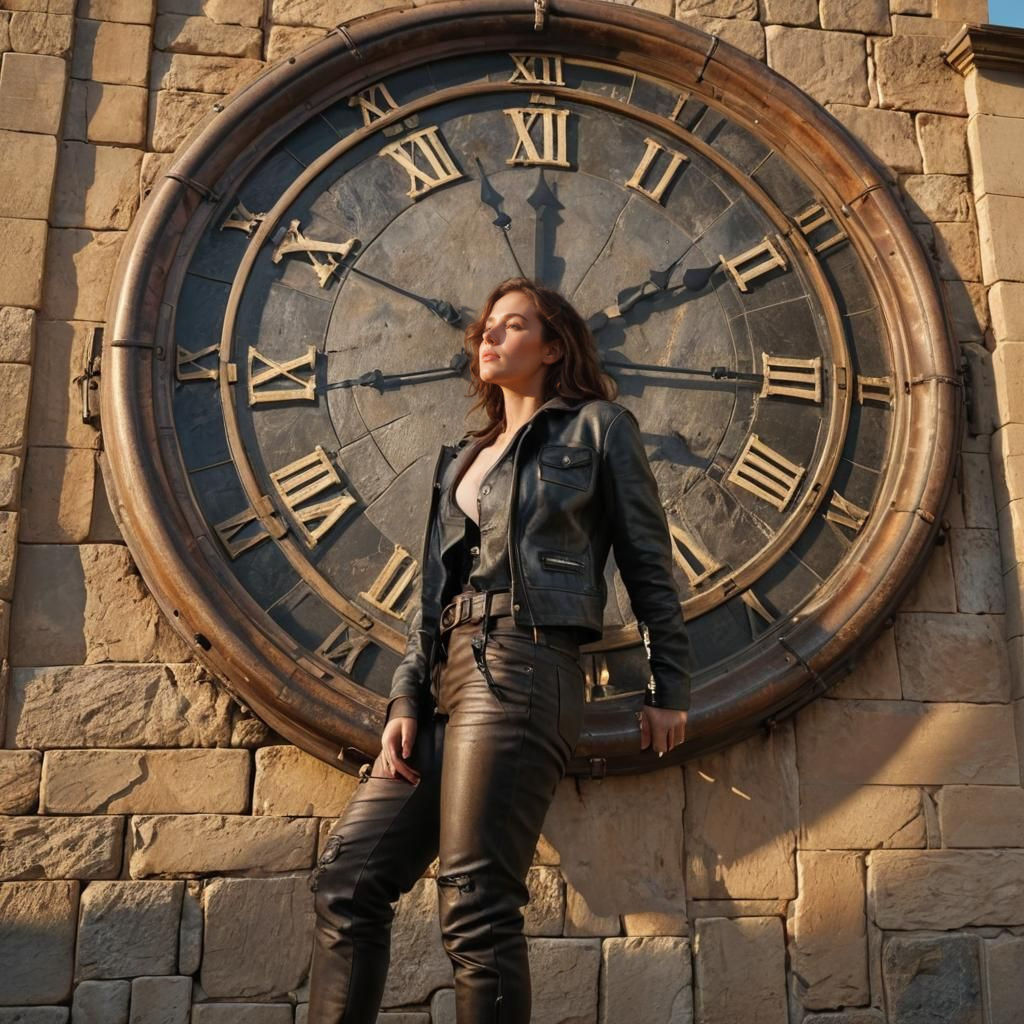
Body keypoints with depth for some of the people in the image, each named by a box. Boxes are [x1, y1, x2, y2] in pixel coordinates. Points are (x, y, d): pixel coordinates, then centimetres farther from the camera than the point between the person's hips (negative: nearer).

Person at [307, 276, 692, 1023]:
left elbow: (650, 566, 5)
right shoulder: (462, 459, 25)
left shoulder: (596, 426, 8)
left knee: (475, 904, -9)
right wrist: (406, 699, 7)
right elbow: (434, 589, 18)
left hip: (522, 670, -7)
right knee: (348, 873, 1)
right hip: (449, 673, 7)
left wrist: (670, 689, 1)